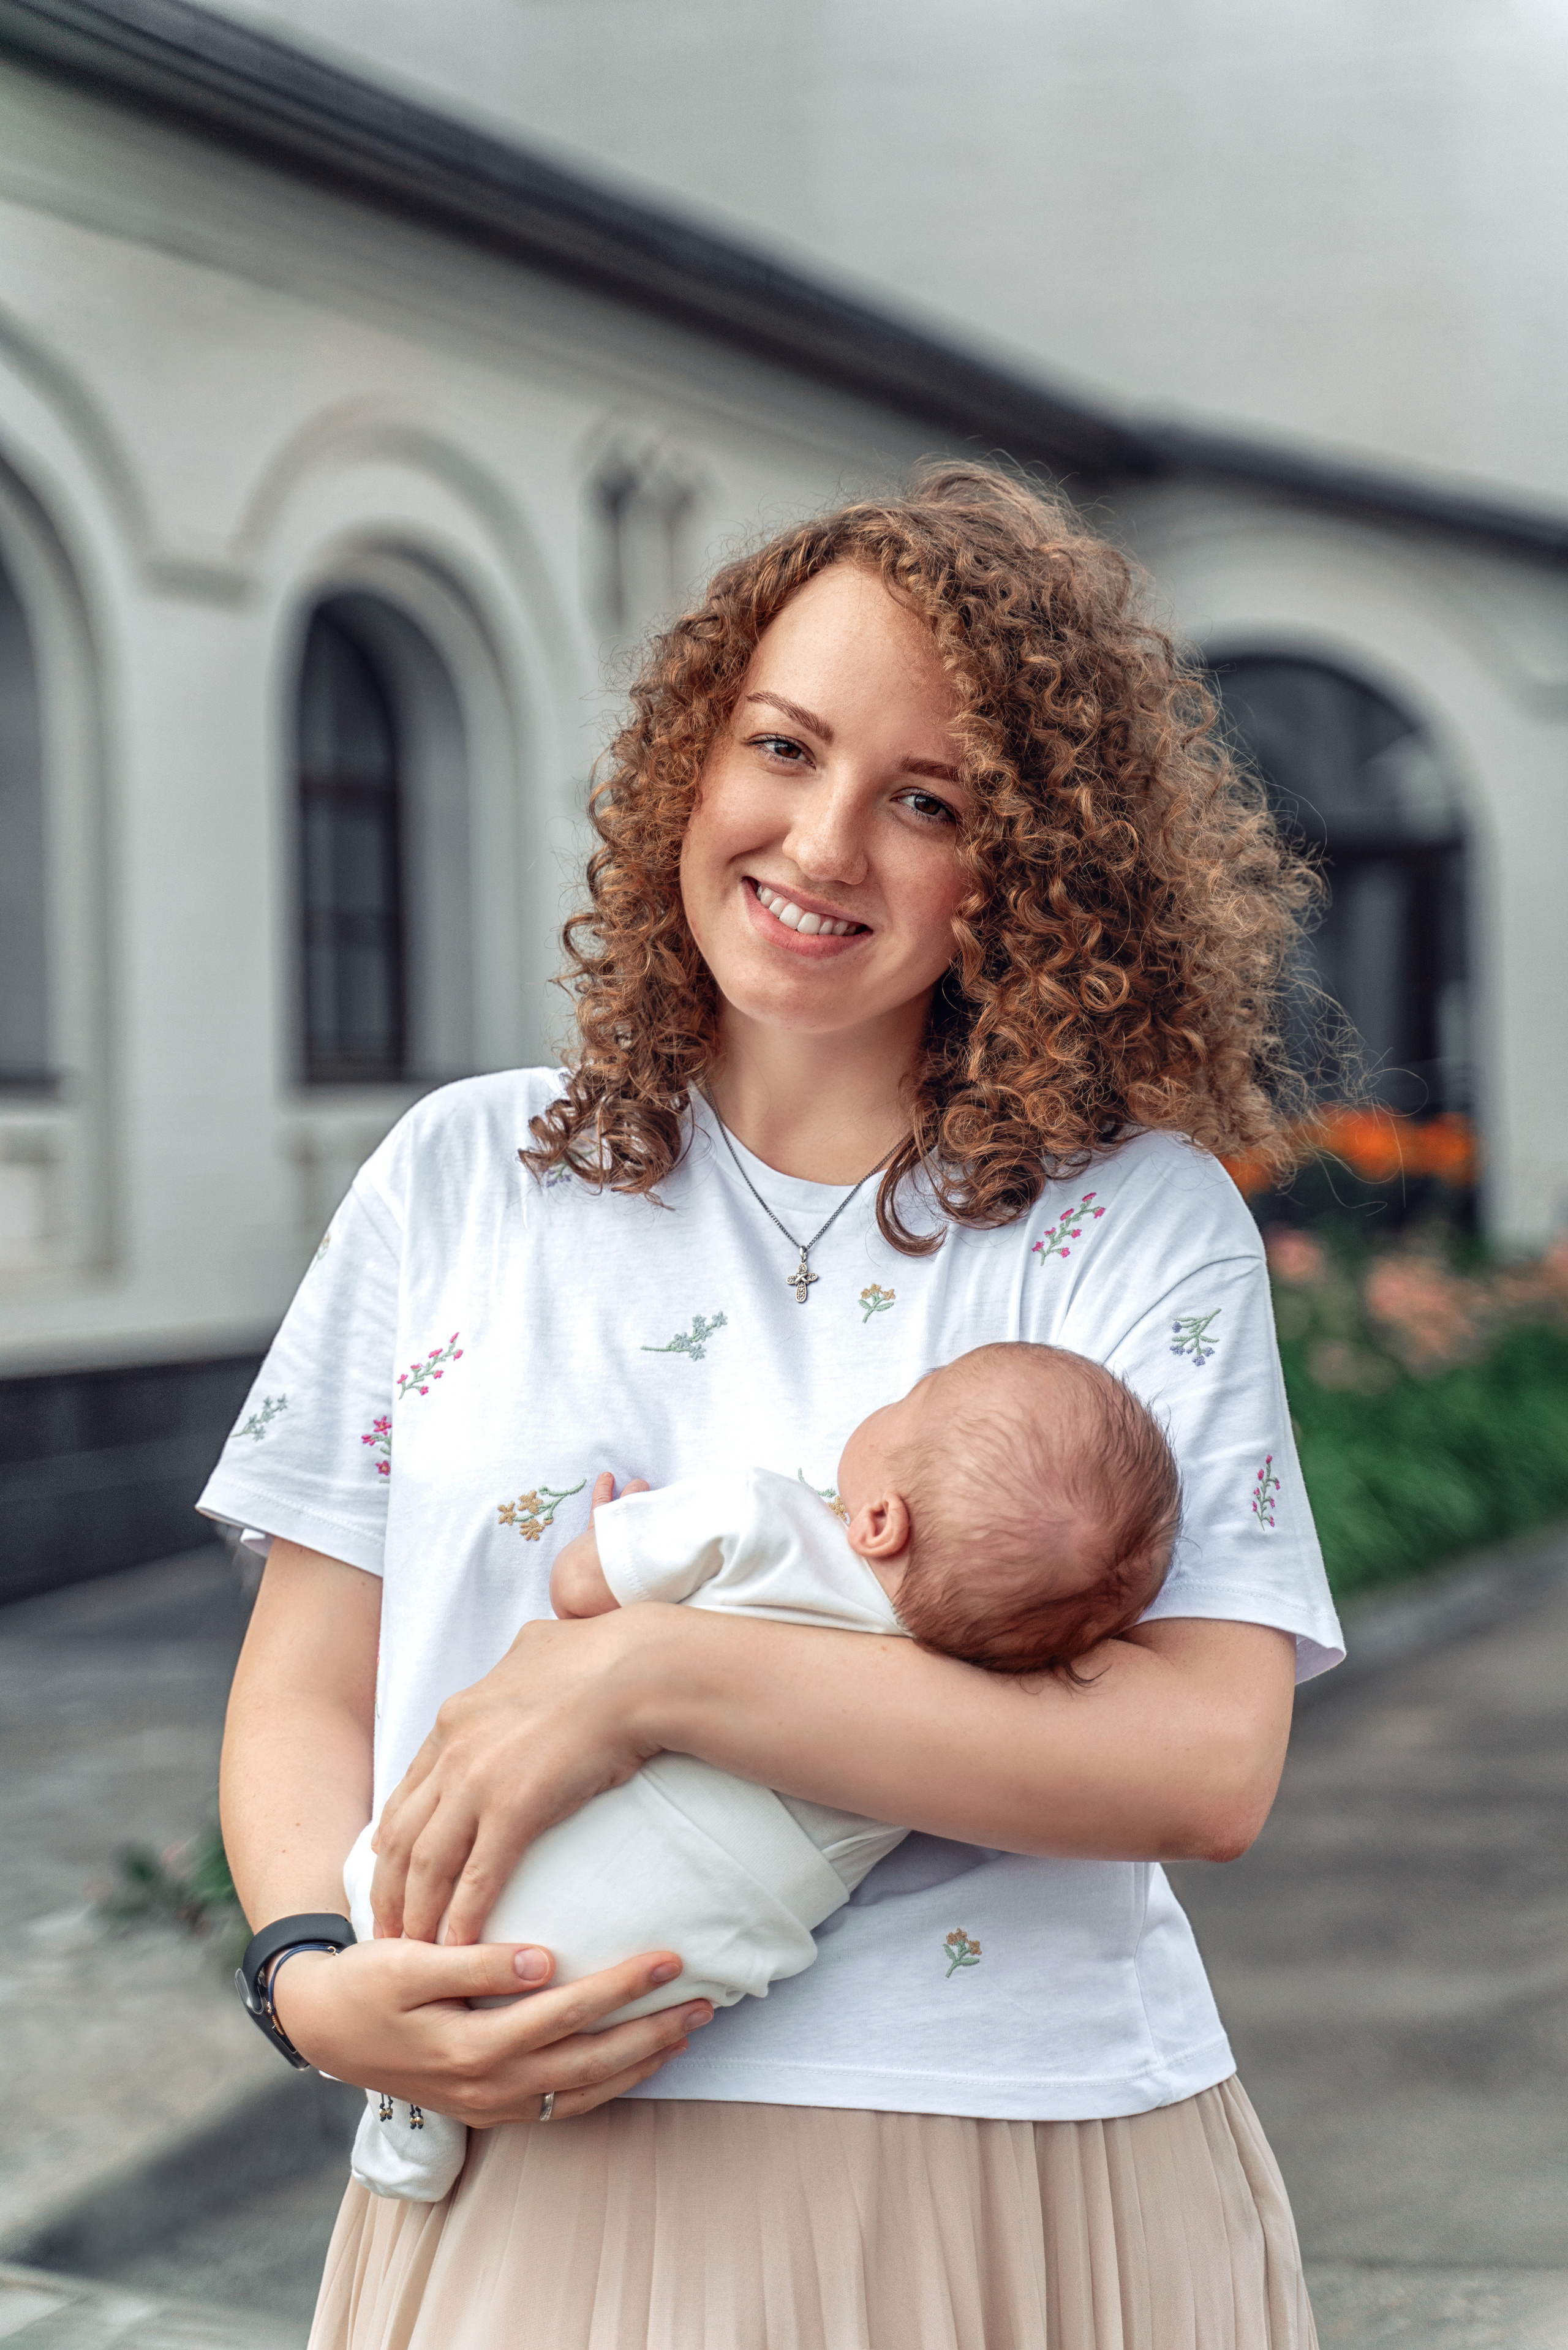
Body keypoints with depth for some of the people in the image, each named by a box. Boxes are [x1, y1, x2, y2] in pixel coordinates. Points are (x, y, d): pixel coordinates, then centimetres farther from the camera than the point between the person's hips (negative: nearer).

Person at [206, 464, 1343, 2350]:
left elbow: (1206, 1763, -15)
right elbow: (306, 1686, 5)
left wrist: (647, 1671, -19)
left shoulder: (1138, 1221, -3)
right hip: (532, 2188, 2)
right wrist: (318, 1974, -15)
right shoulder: (465, 1175, 6)